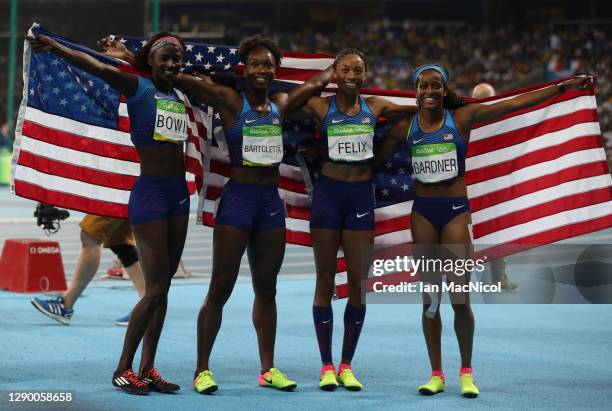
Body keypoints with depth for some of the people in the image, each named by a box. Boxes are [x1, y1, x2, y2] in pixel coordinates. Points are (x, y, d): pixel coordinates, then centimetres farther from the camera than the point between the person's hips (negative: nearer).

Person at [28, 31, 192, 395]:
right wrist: (56, 47, -34)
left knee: (163, 286, 8)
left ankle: (147, 369, 14)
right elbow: (99, 67, -22)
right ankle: (123, 369, 3)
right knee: (155, 288, -8)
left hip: (179, 193, 7)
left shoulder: (182, 96, 12)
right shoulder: (137, 88, -6)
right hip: (149, 192, -7)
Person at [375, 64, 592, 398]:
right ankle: (436, 374, 14)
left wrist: (563, 87, -6)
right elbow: (374, 158, 10)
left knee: (460, 297, -3)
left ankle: (466, 372, 13)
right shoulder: (405, 128, 1)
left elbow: (515, 104, -4)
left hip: (456, 210, -2)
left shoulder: (462, 118, -3)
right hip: (422, 212, 2)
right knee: (429, 298, 6)